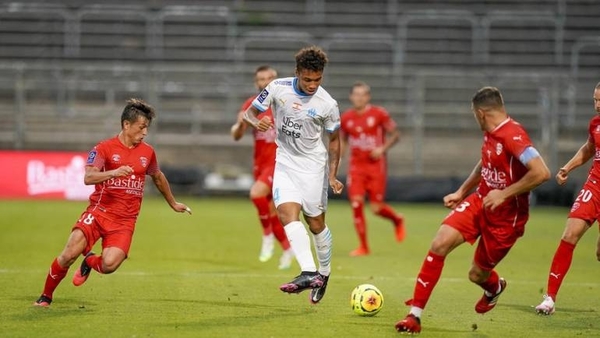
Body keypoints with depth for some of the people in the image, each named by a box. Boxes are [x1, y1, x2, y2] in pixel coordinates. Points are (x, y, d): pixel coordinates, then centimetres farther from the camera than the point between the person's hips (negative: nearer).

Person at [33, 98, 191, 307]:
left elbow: (158, 178, 30)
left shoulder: (147, 152, 11)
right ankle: (46, 296, 6)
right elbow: (88, 178, -17)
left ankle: (89, 262, 16)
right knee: (69, 254, -17)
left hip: (125, 219, 2)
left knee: (110, 264, -22)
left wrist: (173, 203, 41)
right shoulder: (104, 148, -3)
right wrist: (114, 173, -35)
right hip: (99, 211, -2)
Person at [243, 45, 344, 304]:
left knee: (316, 222, 2)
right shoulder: (278, 88, -9)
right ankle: (308, 273, -28)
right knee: (287, 212, -18)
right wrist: (257, 122, -25)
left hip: (313, 166, -2)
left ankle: (323, 274, 22)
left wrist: (332, 176, -8)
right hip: (285, 163, 2)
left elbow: (334, 140, 0)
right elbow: (249, 112, 0)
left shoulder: (328, 105, -13)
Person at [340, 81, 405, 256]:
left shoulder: (379, 114, -6)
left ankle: (397, 219, 33)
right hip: (356, 166, 3)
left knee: (377, 208, -4)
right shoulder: (346, 117, 4)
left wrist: (383, 148, -14)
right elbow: (342, 140, 19)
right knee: (356, 203, -12)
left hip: (376, 165, -3)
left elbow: (395, 134, 0)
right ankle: (363, 246, -1)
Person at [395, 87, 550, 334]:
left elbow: (541, 172, -34)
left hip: (505, 216, -7)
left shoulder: (513, 135, -25)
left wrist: (504, 194, -28)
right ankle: (415, 315, -9)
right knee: (440, 243, -14)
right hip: (480, 202, 7)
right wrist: (461, 192, 23)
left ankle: (495, 288, 47)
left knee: (477, 275, 6)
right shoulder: (490, 134, 3)